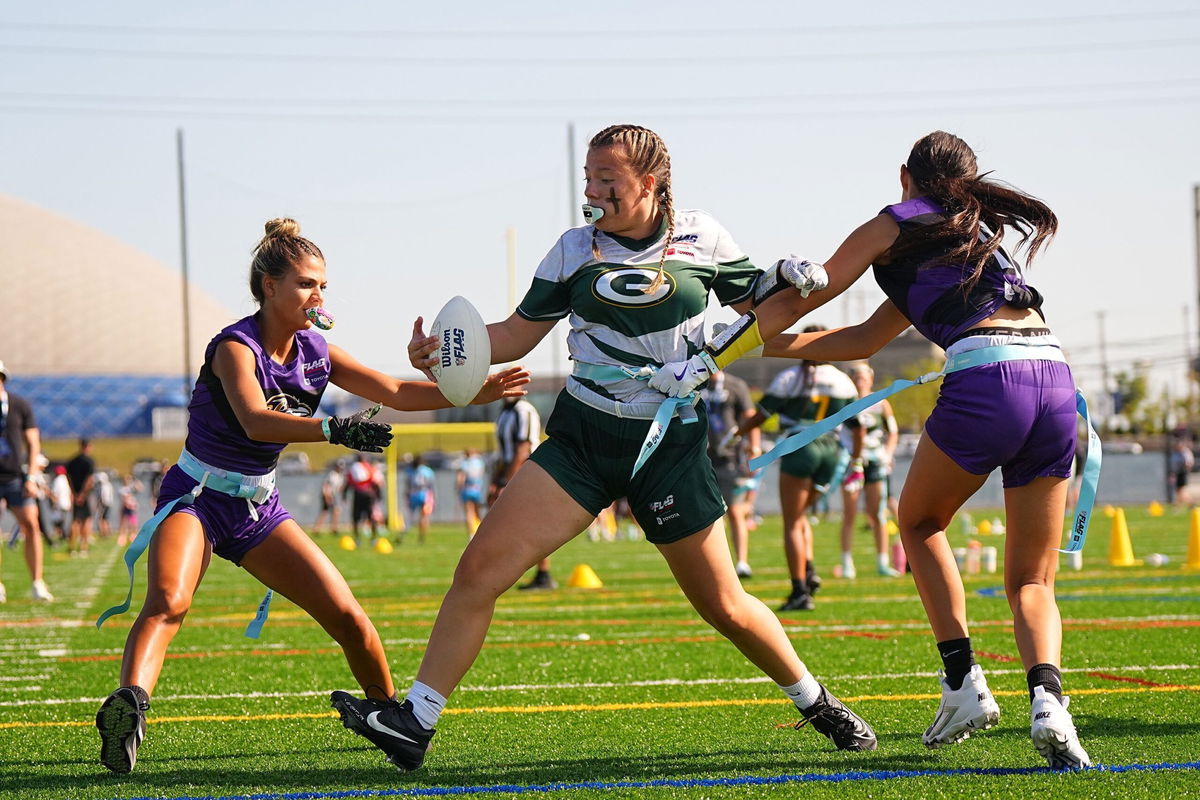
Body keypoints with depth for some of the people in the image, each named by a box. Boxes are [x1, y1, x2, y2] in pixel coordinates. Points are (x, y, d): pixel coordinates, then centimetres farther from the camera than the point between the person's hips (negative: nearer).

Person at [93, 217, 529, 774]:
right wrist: (332, 429, -53)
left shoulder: (314, 352, 2)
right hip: (196, 497, -6)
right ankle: (129, 705, -54)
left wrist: (476, 393, -5)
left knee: (347, 617, 0)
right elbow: (255, 420, -37)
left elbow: (395, 393, 7)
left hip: (259, 507, 6)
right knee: (167, 602, -34)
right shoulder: (236, 348, -19)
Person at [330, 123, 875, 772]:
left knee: (724, 606, 3)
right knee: (481, 566, -14)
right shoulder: (575, 250, 2)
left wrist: (793, 285, -11)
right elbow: (517, 334, 4)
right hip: (581, 438, 2)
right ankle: (414, 722, -11)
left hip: (670, 445, -1)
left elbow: (764, 312, 11)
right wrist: (445, 348, -12)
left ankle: (815, 702, 28)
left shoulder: (700, 238, 0)